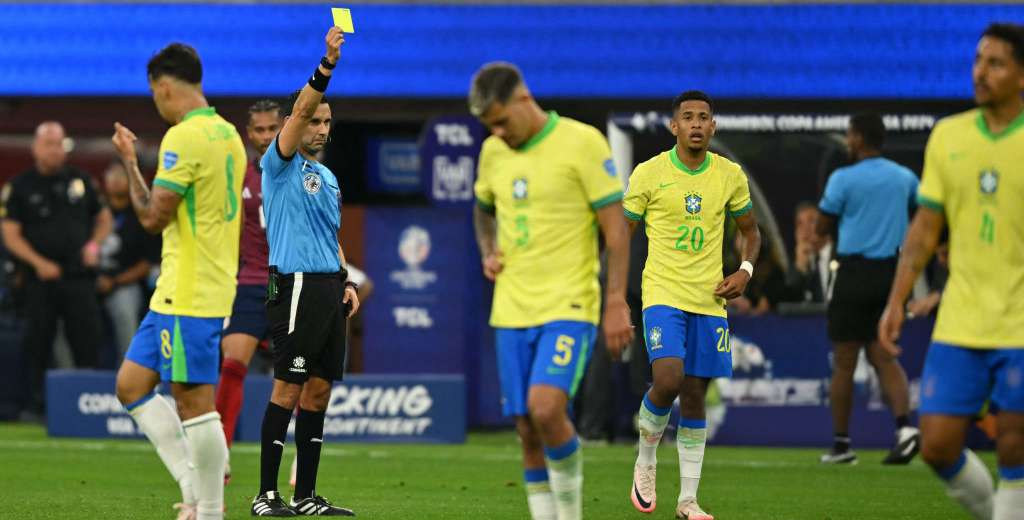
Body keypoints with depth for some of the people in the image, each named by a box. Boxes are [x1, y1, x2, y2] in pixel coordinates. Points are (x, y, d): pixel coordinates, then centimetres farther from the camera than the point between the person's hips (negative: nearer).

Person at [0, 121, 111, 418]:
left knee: (88, 339, -3)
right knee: (37, 341, -1)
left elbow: (104, 218, 22)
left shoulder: (80, 181, 12)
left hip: (79, 278, 2)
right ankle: (34, 403, 5)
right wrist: (38, 263, -14)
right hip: (40, 279, -2)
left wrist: (94, 244, 2)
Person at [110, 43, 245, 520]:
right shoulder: (228, 134, 14)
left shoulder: (184, 137, -16)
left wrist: (129, 161, -4)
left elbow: (152, 216, -16)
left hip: (189, 296, -10)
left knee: (193, 402, -5)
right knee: (131, 385, 12)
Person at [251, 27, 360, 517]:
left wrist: (346, 282, 13)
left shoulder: (328, 177, 21)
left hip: (329, 289, 8)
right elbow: (301, 109, -19)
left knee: (318, 391, 7)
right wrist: (327, 63, -30)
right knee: (288, 389, -9)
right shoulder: (281, 164, -3)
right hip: (296, 287, -8)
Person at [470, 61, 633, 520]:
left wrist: (616, 303, -14)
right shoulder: (493, 152, 9)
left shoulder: (581, 143, -8)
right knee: (528, 433, 3)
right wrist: (487, 252, 9)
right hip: (511, 310, 6)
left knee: (546, 408, -23)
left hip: (569, 307, -6)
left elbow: (616, 227, -8)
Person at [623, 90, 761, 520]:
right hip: (663, 294, -3)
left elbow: (750, 231, 18)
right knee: (668, 379, -22)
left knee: (695, 395, 5)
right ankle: (646, 464, 5)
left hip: (710, 300, 3)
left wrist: (745, 271, -1)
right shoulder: (649, 173, -3)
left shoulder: (730, 175, 6)